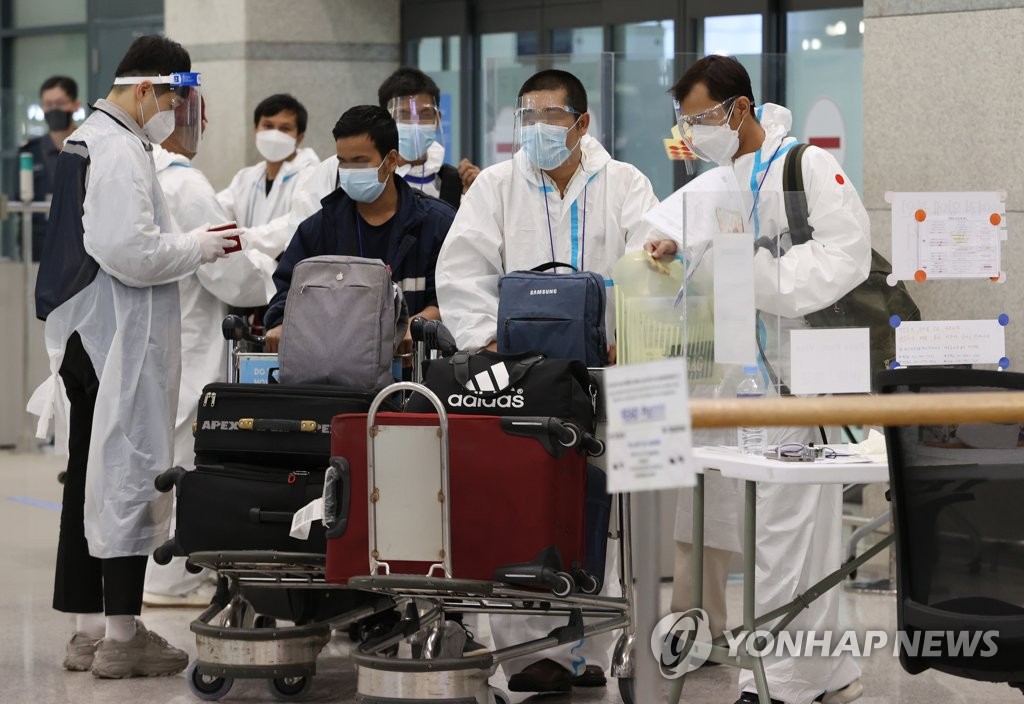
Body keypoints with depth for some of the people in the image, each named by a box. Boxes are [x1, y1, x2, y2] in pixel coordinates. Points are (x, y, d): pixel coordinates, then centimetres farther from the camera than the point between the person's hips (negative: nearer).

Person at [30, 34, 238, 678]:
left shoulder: (86, 141, 16)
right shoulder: (119, 152, -16)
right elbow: (133, 254, -24)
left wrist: (191, 244, 14)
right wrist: (200, 245, -9)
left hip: (83, 335, 10)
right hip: (119, 338, -10)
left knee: (90, 479, 12)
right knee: (129, 476, -5)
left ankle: (89, 631, 17)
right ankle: (121, 637, -2)